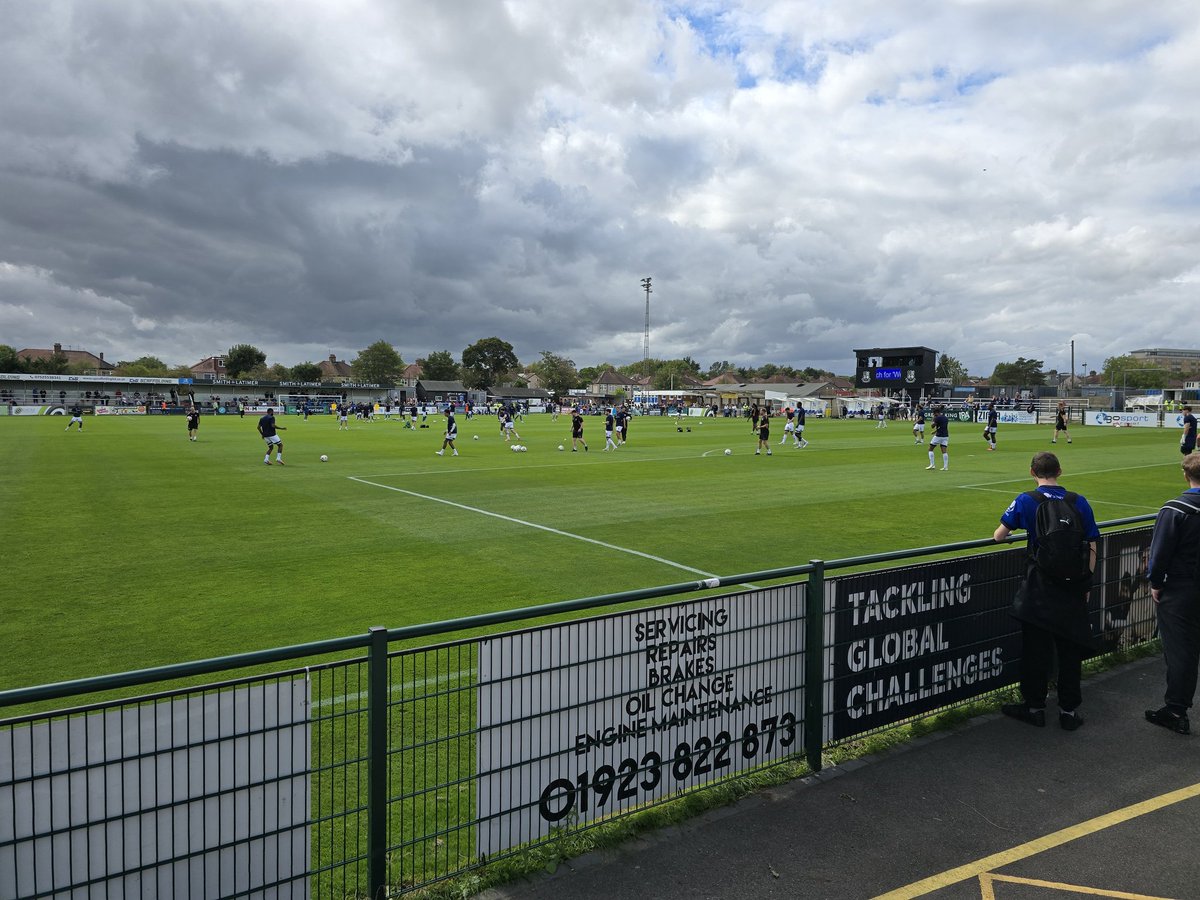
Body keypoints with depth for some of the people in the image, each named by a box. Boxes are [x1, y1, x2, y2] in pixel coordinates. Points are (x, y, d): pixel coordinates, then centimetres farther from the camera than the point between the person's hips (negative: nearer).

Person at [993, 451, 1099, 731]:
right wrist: (1086, 584, 12)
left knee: (1036, 650, 8)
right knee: (1071, 650, 12)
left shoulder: (1025, 501, -7)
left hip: (1039, 590, -2)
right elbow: (1092, 546, 3)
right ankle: (1069, 710, 21)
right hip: (1074, 591, 2)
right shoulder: (1079, 502, 1)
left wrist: (1008, 532, 21)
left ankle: (1034, 707, 19)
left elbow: (999, 536, -4)